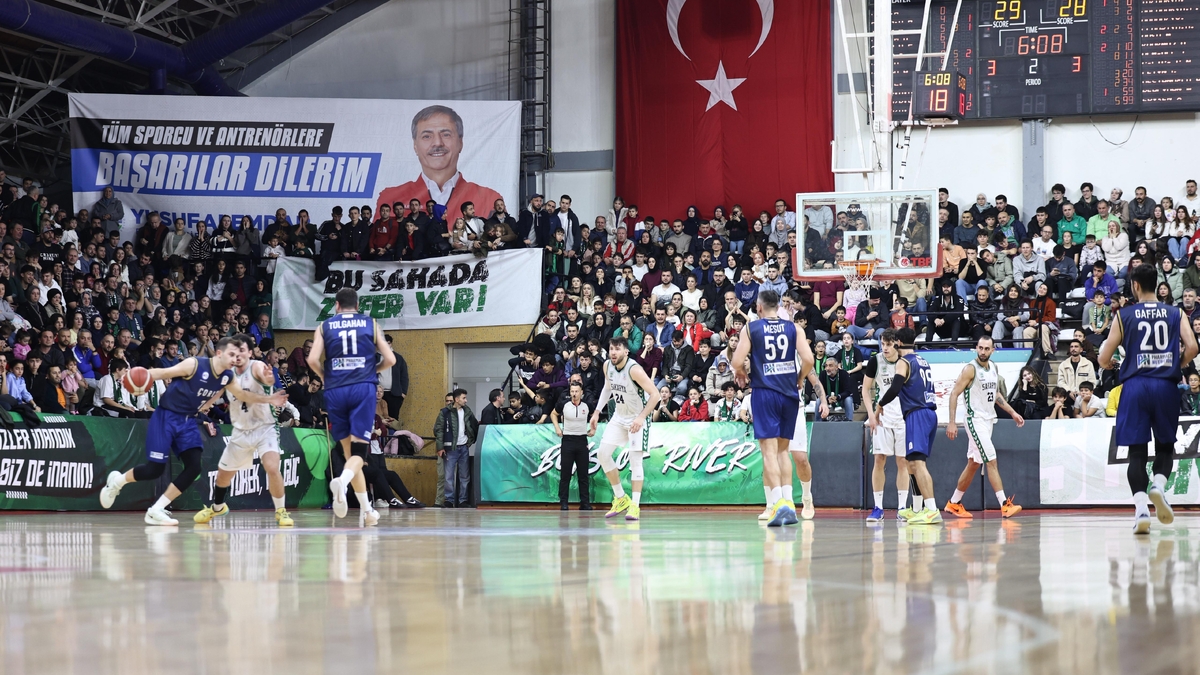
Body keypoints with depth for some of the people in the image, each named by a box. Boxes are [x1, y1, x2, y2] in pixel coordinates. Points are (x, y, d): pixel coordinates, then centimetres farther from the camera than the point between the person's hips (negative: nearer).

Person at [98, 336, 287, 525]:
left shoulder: (227, 378, 2)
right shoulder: (195, 365, -20)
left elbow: (243, 395, 19)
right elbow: (163, 373, -19)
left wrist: (268, 399, 9)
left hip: (187, 421, 7)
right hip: (166, 417, -7)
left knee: (194, 467, -8)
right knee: (155, 469, -10)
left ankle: (156, 510, 0)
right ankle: (117, 480, 20)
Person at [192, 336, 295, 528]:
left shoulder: (257, 367, -18)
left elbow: (267, 379, -41)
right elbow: (214, 396, 13)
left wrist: (269, 379, -64)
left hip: (264, 428, -6)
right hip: (241, 431, 6)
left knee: (272, 468, -27)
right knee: (223, 474, 16)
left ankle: (281, 511, -9)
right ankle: (217, 507, 44)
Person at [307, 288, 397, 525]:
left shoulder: (324, 326, 11)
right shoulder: (370, 324, 12)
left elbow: (313, 359, -4)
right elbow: (390, 359, 6)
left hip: (335, 391, 1)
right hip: (363, 389, -1)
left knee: (349, 450, 13)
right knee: (359, 450, -6)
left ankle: (366, 510, 13)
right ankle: (342, 480, -39)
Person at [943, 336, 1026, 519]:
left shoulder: (994, 369, 9)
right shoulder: (970, 369, -14)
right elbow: (954, 394, -14)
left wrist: (1012, 412, 16)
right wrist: (952, 422, -20)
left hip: (988, 420, 8)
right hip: (975, 420, -8)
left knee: (974, 464, 13)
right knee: (991, 461, -14)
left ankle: (954, 503, 23)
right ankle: (1004, 505, -17)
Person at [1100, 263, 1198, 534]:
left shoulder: (1124, 315, 3)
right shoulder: (1176, 314, 8)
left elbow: (1104, 359, 2)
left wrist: (1109, 364, 25)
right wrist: (1178, 365, 14)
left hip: (1135, 386, -1)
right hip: (1166, 387, 1)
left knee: (1137, 451, 2)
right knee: (1165, 445, 16)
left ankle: (1141, 509, -12)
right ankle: (1159, 484, -13)